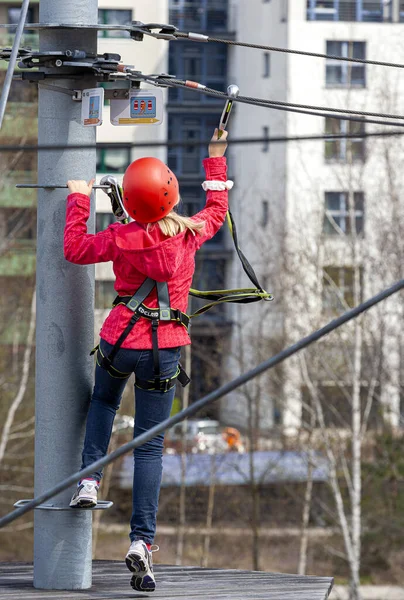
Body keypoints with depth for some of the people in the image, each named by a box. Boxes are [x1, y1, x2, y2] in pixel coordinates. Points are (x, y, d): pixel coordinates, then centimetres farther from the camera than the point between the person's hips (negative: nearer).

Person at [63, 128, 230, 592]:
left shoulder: (122, 238, -12)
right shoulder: (188, 233, -6)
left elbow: (75, 249, 0)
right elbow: (217, 209, 14)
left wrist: (79, 200, 9)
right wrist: (216, 159, 25)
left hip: (119, 341, 0)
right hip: (165, 349, 0)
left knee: (103, 401, 33)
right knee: (149, 444, 4)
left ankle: (90, 477, 13)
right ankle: (141, 540, -5)